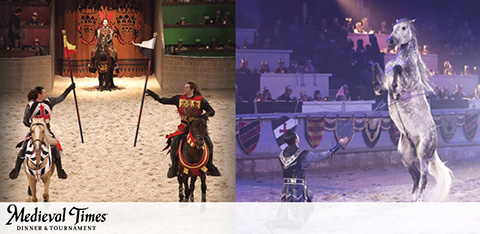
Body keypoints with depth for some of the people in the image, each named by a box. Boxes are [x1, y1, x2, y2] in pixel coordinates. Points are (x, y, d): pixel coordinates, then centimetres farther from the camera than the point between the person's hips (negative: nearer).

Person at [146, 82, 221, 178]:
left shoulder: (201, 100, -2)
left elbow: (212, 111, 2)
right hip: (184, 127, 1)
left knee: (209, 144, -16)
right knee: (174, 143, -20)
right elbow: (165, 101, 12)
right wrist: (153, 95, 5)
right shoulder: (179, 99, 5)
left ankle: (209, 166, 5)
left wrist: (206, 114, -20)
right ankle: (174, 166, -2)